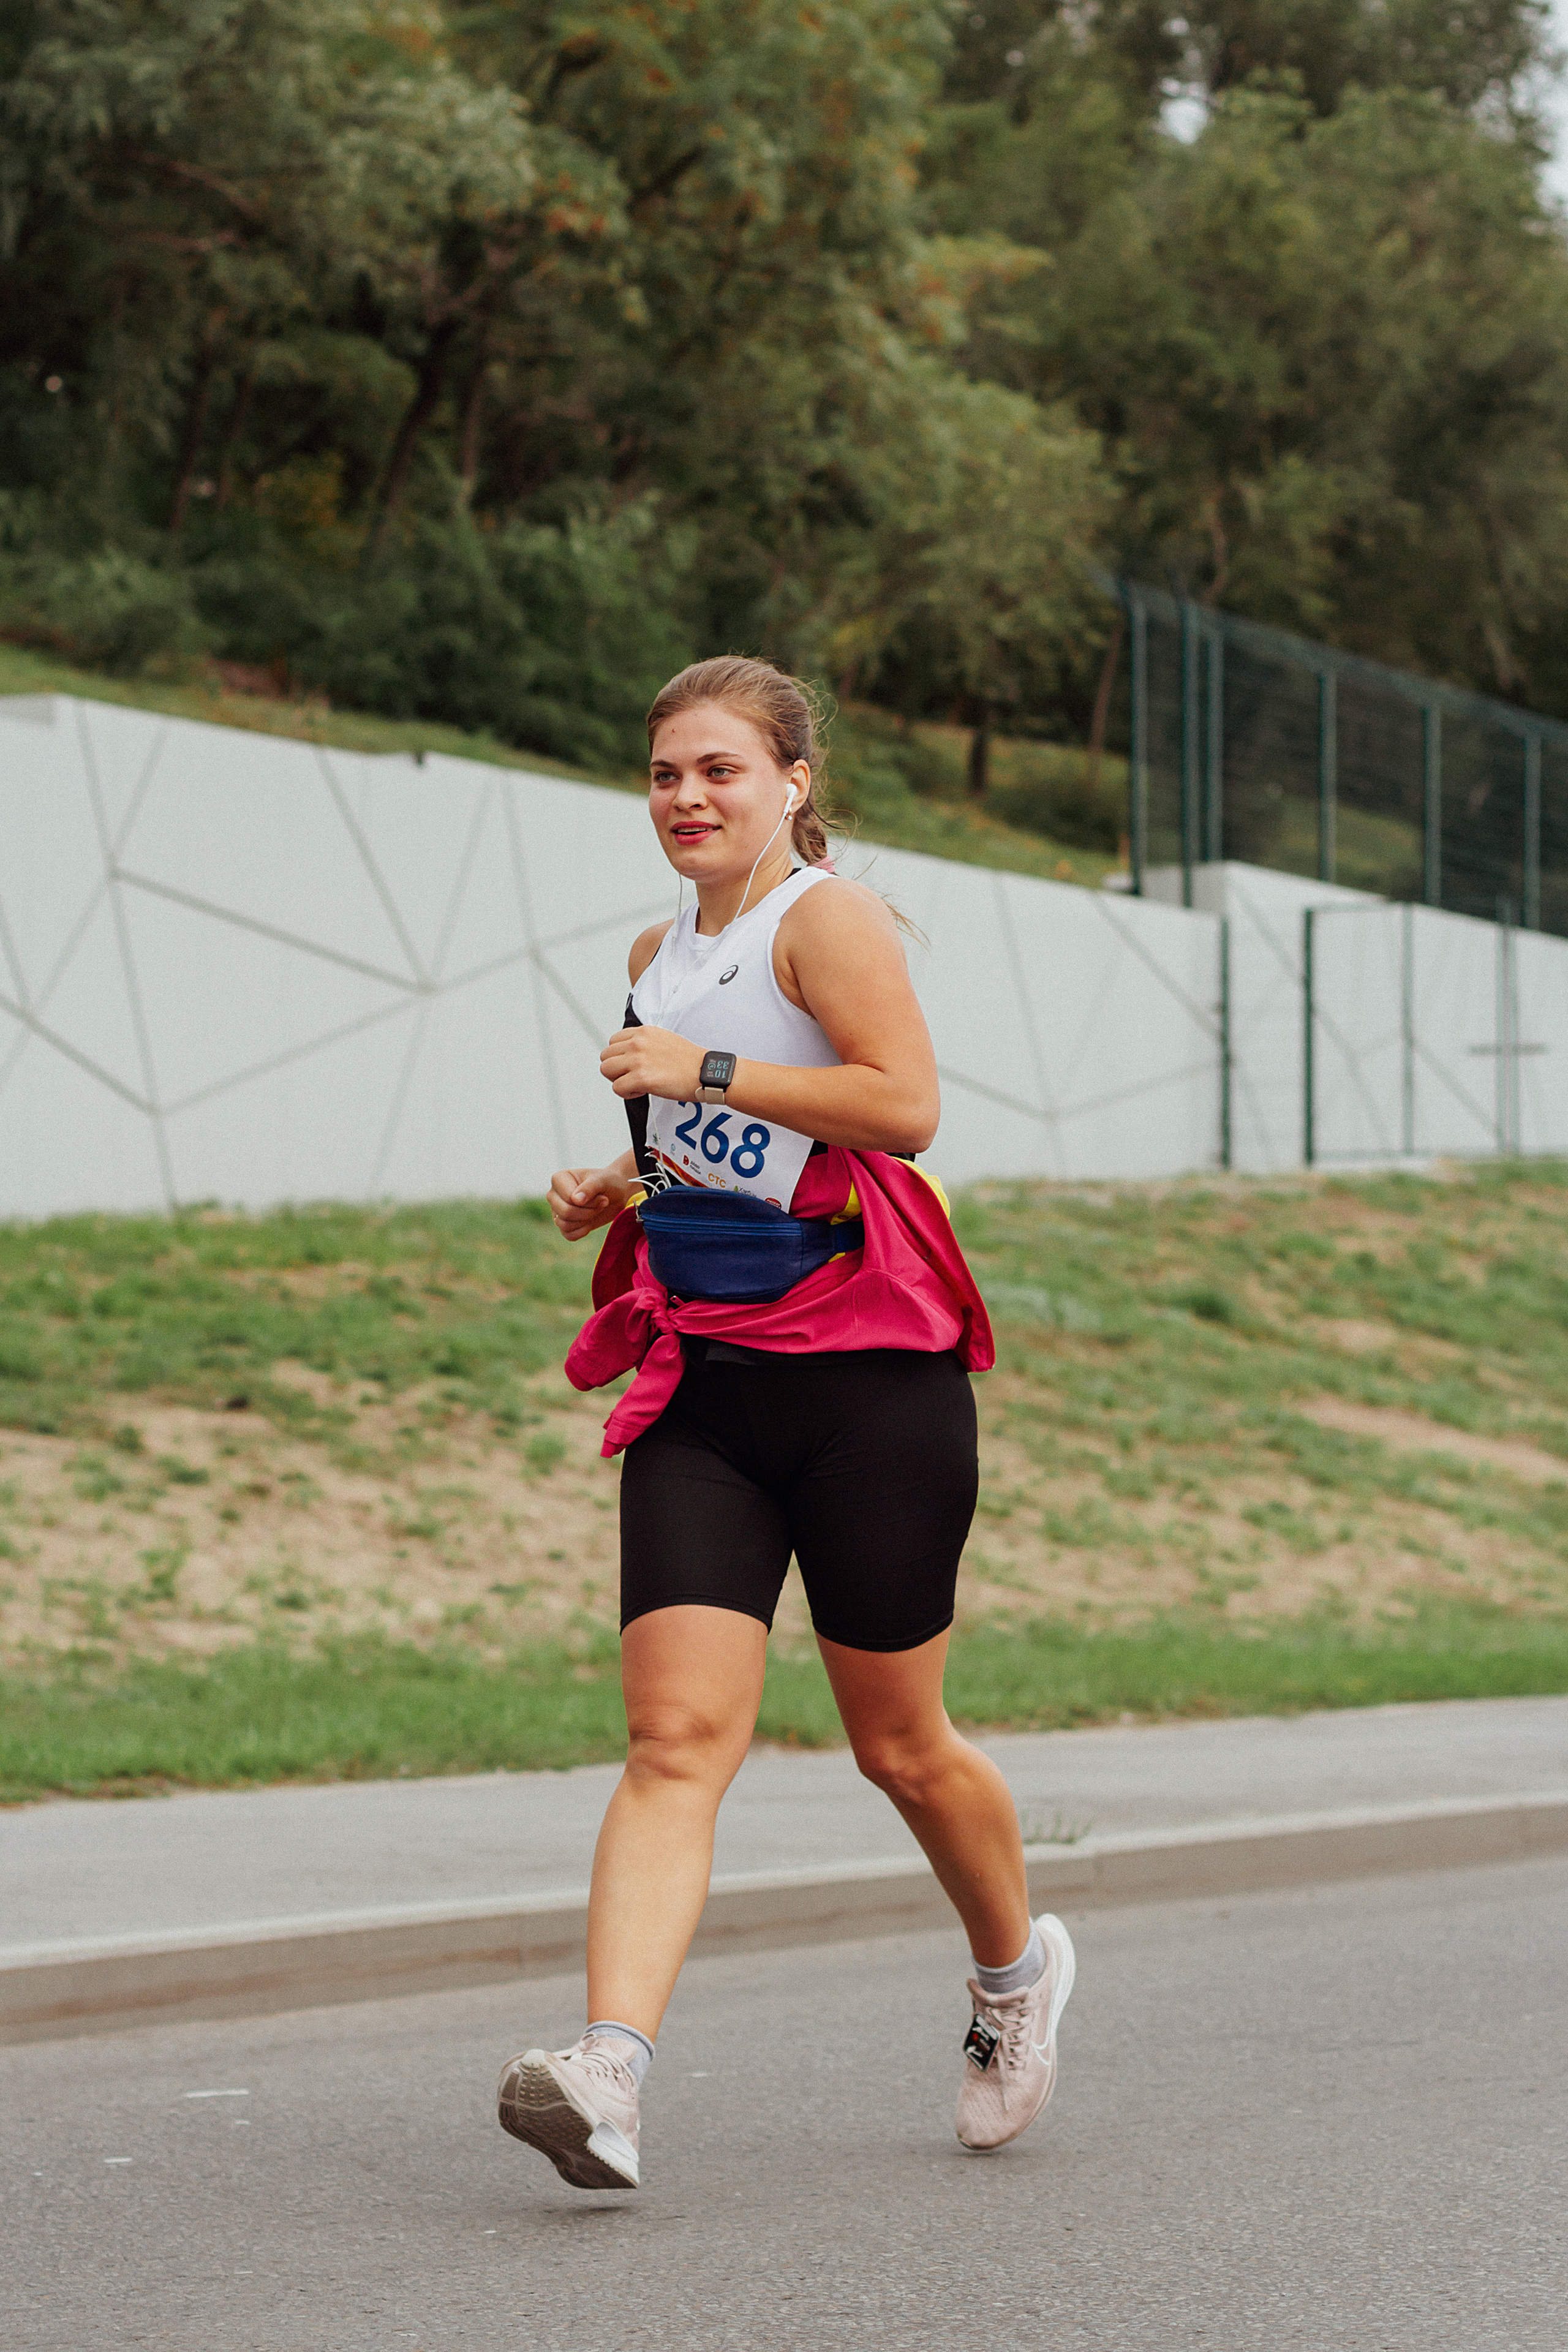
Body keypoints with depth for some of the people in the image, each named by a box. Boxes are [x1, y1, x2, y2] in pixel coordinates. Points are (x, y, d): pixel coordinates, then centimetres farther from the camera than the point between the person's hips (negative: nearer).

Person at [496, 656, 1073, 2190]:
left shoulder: (828, 920, -8)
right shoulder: (661, 955, 16)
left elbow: (905, 1104, -21)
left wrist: (708, 1071, -21)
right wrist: (624, 1188, 11)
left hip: (866, 1373, -6)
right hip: (700, 1384, 6)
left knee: (898, 1747, 7)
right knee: (675, 1735, -11)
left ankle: (1015, 1968, 37)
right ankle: (607, 2076, -25)